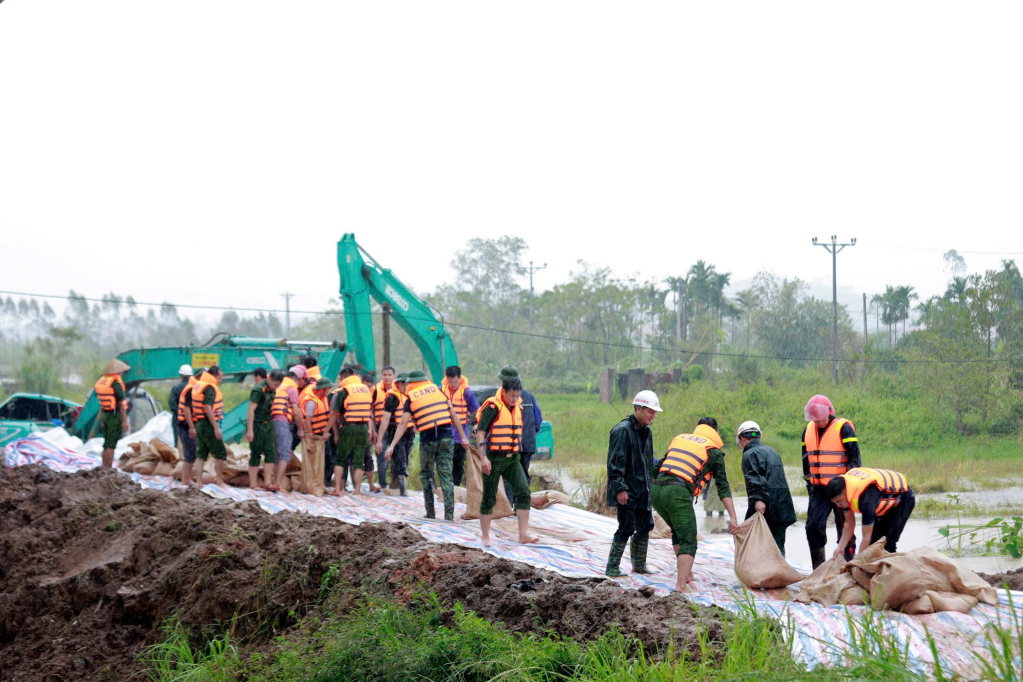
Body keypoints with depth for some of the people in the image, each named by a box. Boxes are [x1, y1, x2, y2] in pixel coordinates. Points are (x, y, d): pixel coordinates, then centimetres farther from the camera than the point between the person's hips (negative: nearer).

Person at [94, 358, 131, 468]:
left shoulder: (101, 382, 10)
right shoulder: (116, 384, -14)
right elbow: (121, 404, -16)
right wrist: (125, 420, -15)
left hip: (105, 415, 8)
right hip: (115, 416, -8)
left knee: (107, 445, 16)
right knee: (110, 445, -7)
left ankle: (104, 468, 21)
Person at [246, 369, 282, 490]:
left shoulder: (272, 390, 9)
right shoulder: (258, 390, -16)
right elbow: (251, 410, -19)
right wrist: (250, 430, -22)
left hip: (268, 424, 8)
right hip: (257, 425, -8)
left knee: (271, 453, 2)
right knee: (255, 454, -2)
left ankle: (268, 482, 5)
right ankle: (253, 484, 4)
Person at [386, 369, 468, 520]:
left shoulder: (410, 399, 4)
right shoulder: (439, 391, 11)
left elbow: (403, 425, -1)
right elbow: (453, 415, 8)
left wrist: (392, 445, 0)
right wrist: (463, 436, 10)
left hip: (427, 441, -2)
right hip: (446, 438, 2)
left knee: (426, 475, 16)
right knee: (446, 475, 4)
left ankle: (430, 514, 15)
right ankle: (449, 514, -3)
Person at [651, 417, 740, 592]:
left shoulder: (679, 438, 25)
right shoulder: (714, 452, 11)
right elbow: (723, 487, 6)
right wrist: (732, 518, 3)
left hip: (656, 490, 6)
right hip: (678, 493, -6)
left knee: (678, 532, 28)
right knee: (688, 541, -4)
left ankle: (685, 573, 32)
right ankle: (681, 585, -19)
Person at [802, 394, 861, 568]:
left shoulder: (843, 428, -7)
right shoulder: (808, 430, 11)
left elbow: (854, 458, -9)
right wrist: (809, 484, 18)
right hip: (819, 489, 6)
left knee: (845, 528, 0)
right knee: (813, 526, -2)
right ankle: (818, 569, 6)